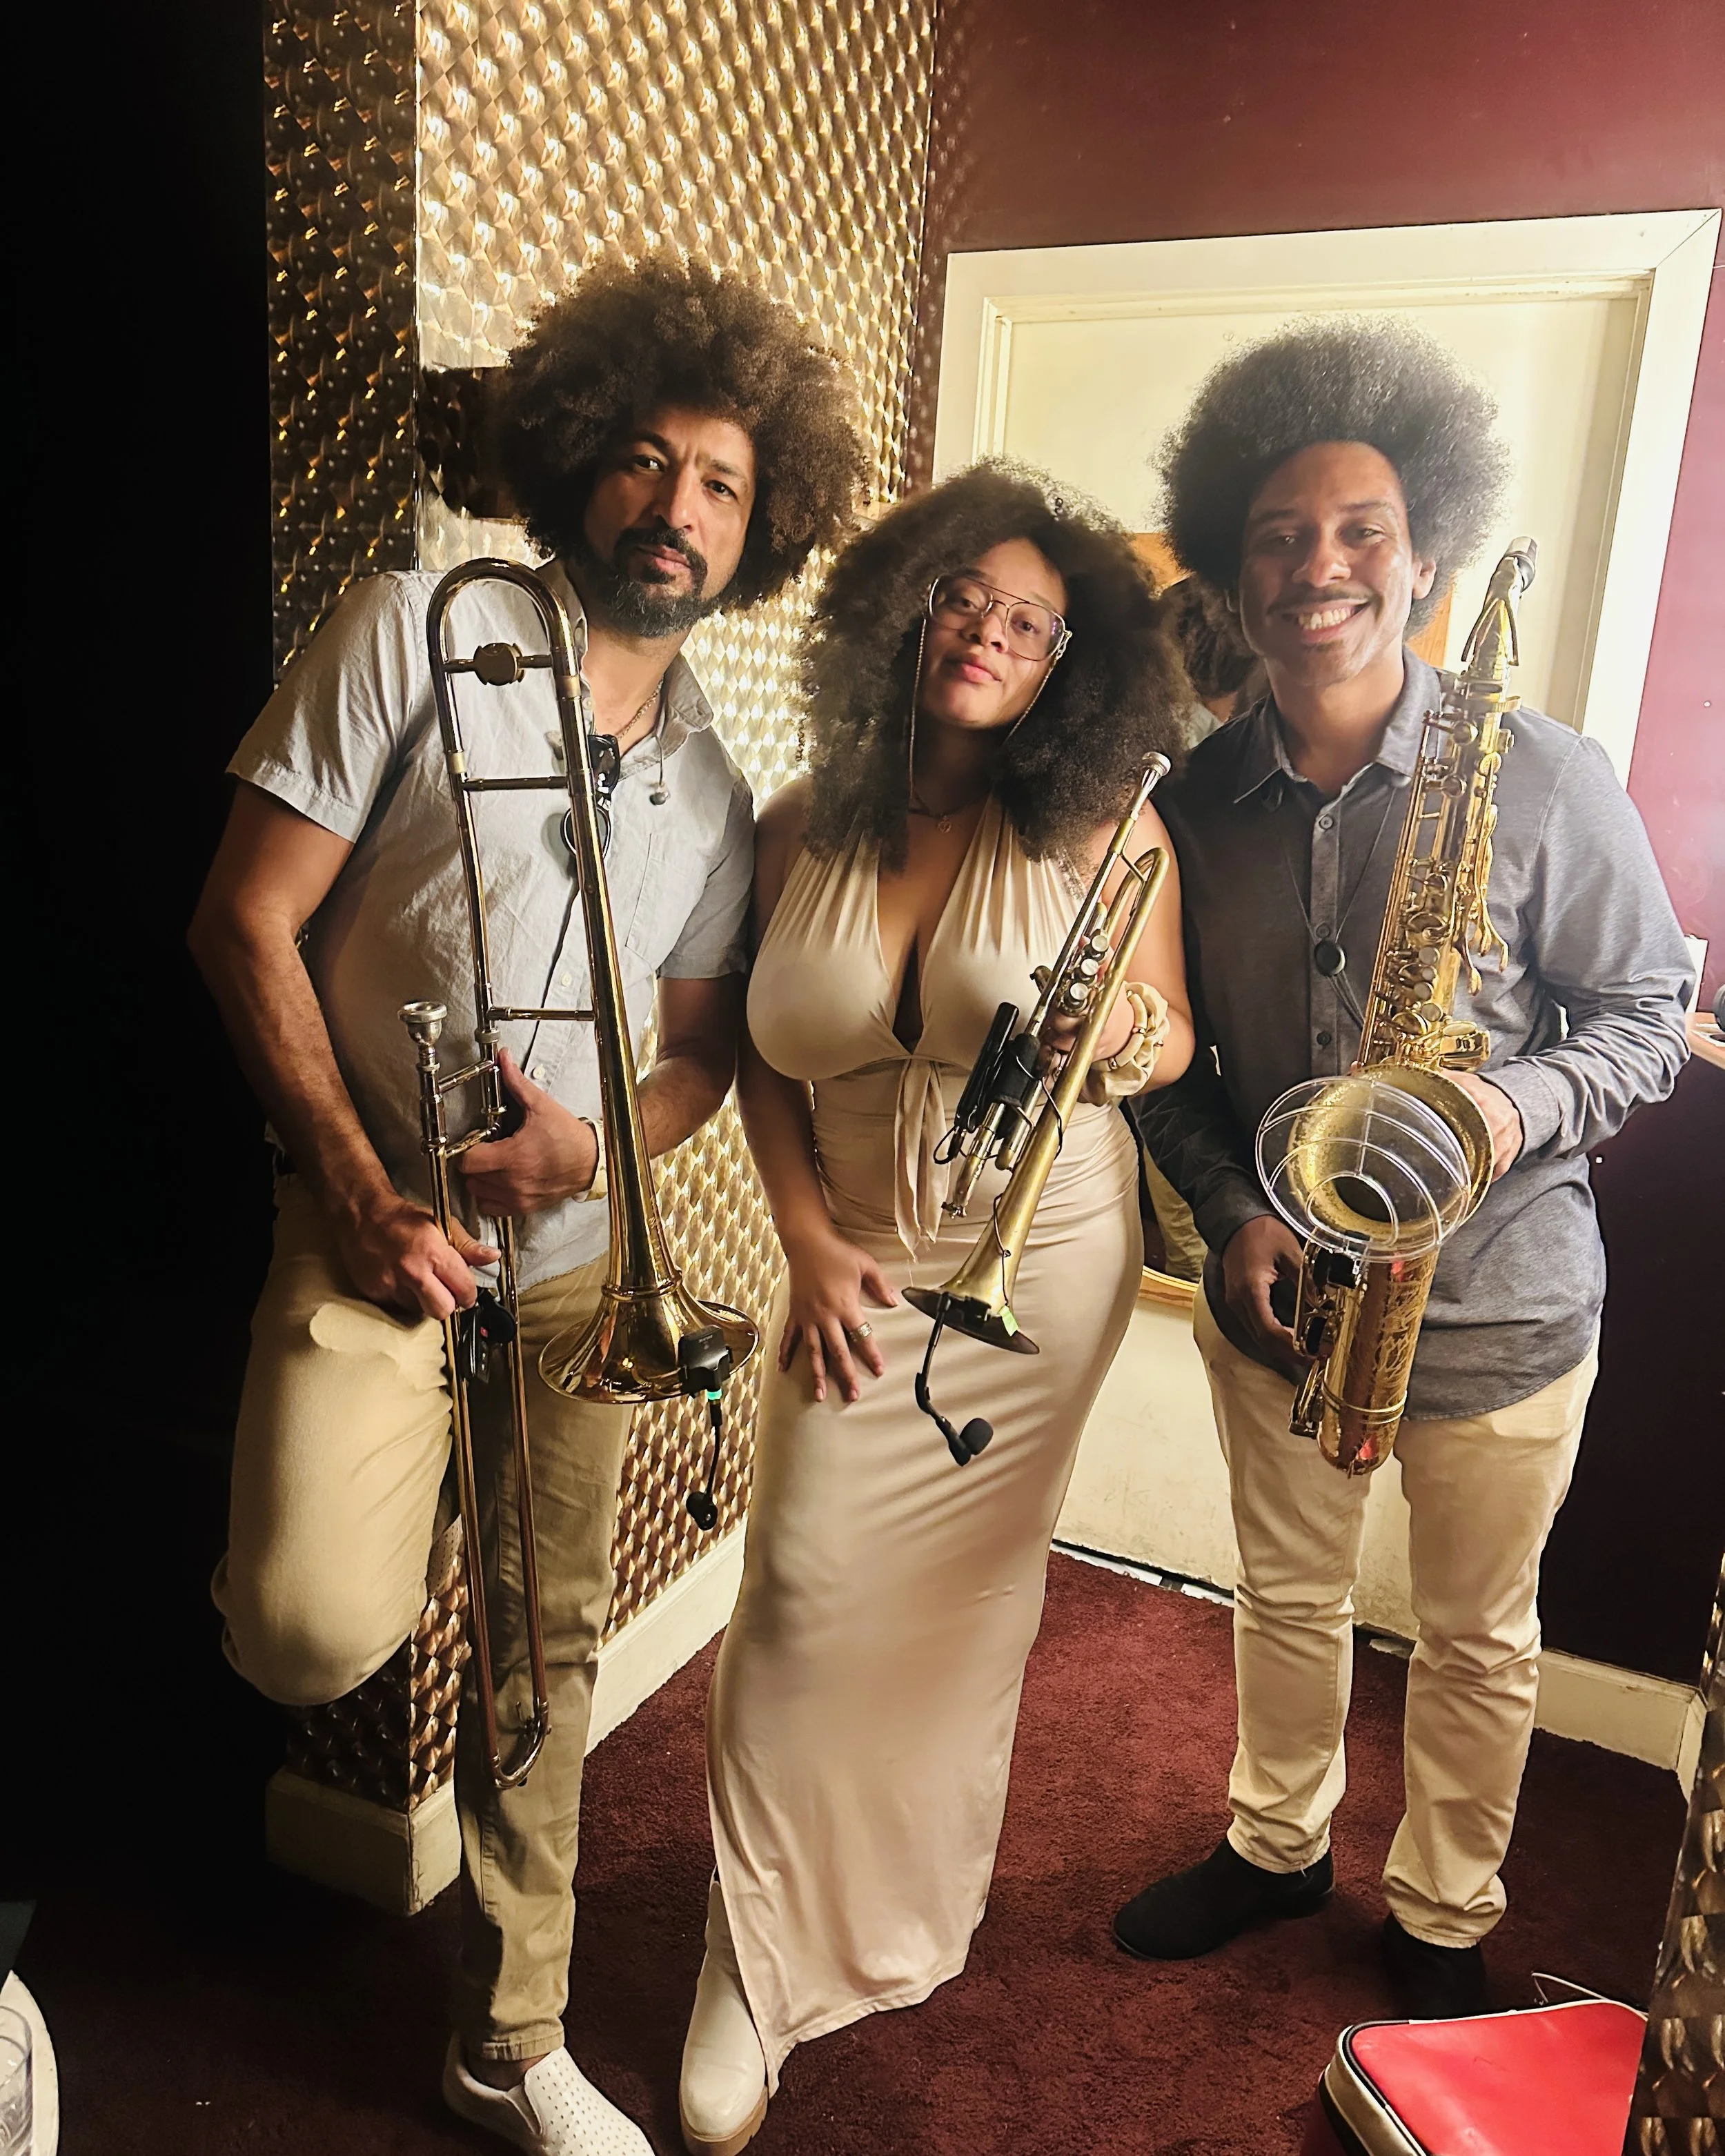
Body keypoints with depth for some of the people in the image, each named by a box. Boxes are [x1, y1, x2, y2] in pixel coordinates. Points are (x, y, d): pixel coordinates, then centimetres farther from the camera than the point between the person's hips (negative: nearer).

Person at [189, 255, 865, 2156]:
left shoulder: (715, 783, 7)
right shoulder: (421, 632, -6)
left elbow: (703, 1044, 10)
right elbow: (245, 917, -9)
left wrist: (598, 1143, -13)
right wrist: (360, 1189, -14)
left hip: (578, 1251, 4)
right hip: (377, 1222, -3)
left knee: (545, 1657, 11)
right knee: (321, 1631, -20)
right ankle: (295, 1523, 20)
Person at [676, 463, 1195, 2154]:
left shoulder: (1103, 826, -7)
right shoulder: (802, 829, 0)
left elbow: (1176, 1036, 0)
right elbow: (765, 1063, 5)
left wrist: (1122, 1035, -23)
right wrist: (808, 1242, -5)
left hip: (1041, 1264, -1)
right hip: (858, 1264, 2)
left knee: (962, 1598, 11)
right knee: (803, 1591, -2)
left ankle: (906, 1916, 40)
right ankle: (756, 1969, 20)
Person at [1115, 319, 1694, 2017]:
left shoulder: (1540, 777, -14)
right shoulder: (1197, 799, -4)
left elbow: (1648, 1014, -5)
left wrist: (1520, 1107, -24)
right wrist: (1230, 1210, -9)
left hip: (1495, 1304, -2)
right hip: (1273, 1293, 3)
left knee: (1475, 1638, 17)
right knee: (1286, 1597, 22)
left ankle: (1442, 1916, 44)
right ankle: (1275, 1843, 49)